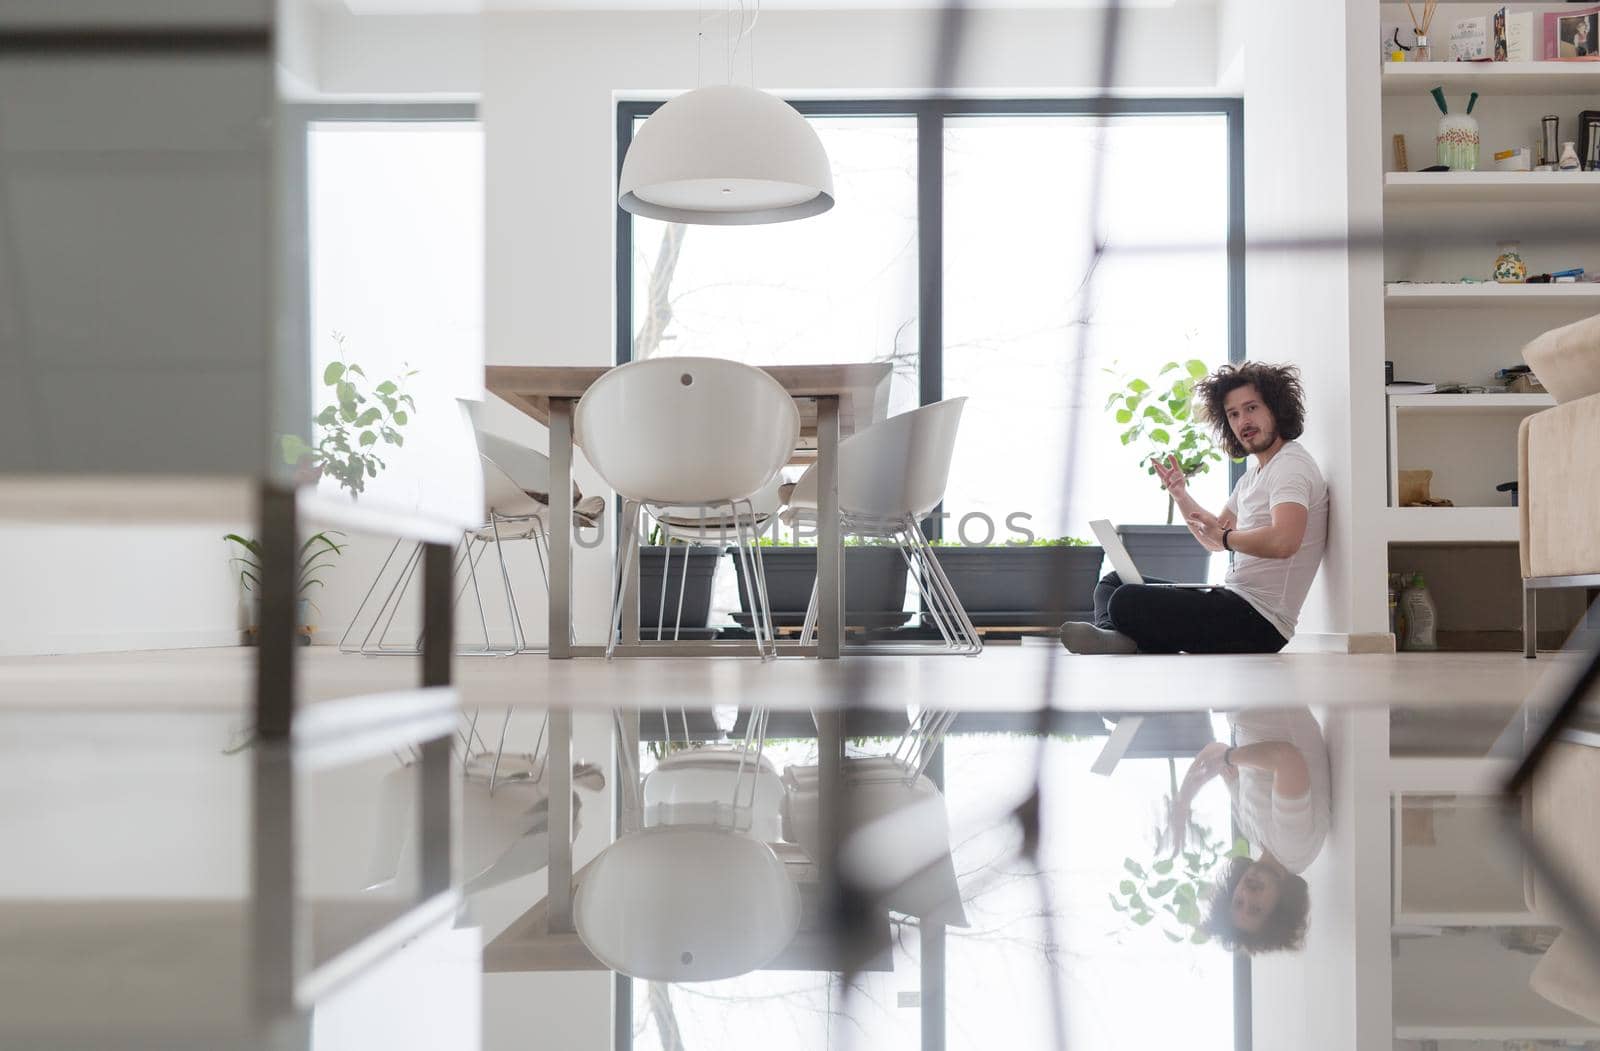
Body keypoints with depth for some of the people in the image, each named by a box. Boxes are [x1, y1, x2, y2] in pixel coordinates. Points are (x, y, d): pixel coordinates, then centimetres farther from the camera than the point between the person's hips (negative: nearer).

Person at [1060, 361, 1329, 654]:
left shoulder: (1291, 465, -12)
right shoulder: (1254, 475, 20)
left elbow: (1283, 542, -30)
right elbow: (1213, 540, 28)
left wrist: (1226, 537, -13)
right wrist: (1181, 496, 13)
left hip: (1258, 622, -11)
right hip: (1234, 599, 11)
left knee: (1127, 602, -28)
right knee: (1113, 582, 15)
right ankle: (1111, 635, -13)